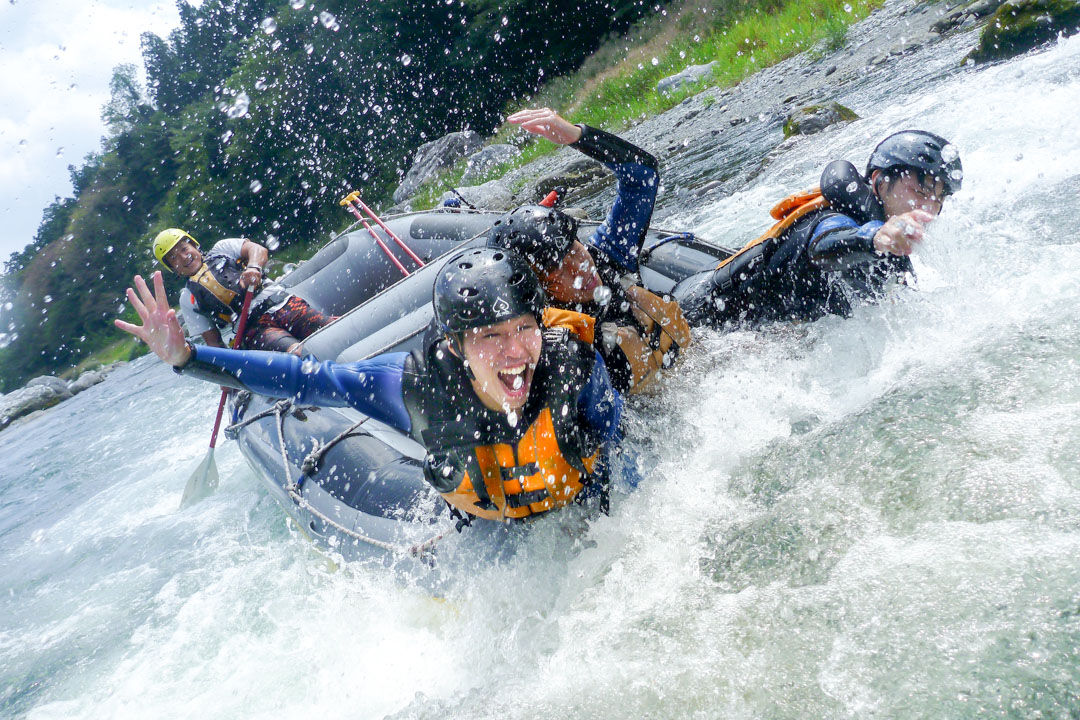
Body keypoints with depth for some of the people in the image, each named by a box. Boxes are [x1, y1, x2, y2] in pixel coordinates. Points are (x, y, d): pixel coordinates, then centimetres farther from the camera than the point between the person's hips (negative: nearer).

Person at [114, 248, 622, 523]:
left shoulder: (574, 360, -34)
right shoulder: (415, 386, -35)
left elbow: (609, 427, -12)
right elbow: (304, 379, -25)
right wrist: (184, 357, -31)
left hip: (582, 513, 0)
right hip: (485, 533, 0)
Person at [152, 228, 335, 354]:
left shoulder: (221, 249, 23)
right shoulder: (189, 299, 21)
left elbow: (258, 250, 5)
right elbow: (213, 342, 17)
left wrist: (253, 267, -18)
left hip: (282, 303, 2)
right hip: (252, 328, -2)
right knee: (298, 352, -37)